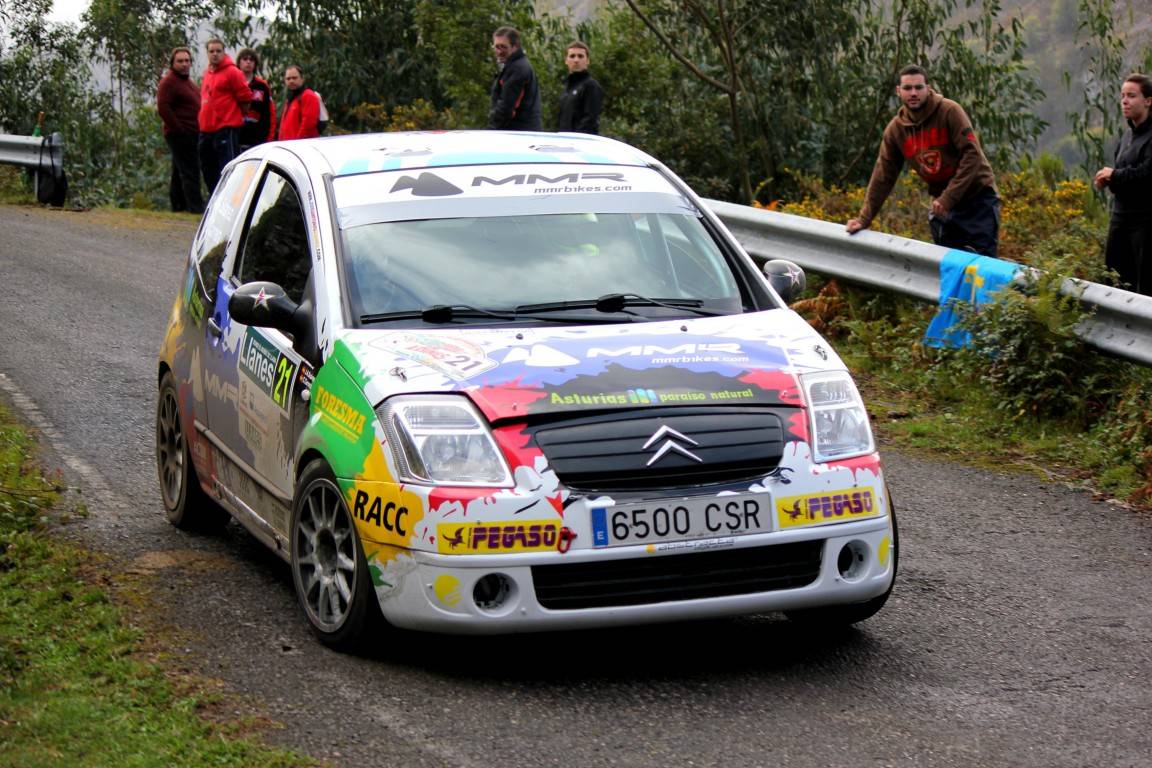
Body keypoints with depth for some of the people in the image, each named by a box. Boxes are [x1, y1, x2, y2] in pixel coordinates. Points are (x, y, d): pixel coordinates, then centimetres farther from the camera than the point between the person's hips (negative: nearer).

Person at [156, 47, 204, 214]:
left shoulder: (188, 81, 20)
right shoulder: (168, 81, -11)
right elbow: (163, 107, -20)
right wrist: (178, 128, -19)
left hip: (191, 134, 10)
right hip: (180, 135, -10)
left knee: (179, 171, 13)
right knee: (189, 171, -13)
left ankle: (178, 205, 19)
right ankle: (196, 206, -15)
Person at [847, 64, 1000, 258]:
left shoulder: (949, 111, -15)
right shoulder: (895, 130, -1)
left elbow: (972, 155, -19)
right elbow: (883, 178, 4)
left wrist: (948, 198, -22)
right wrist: (863, 219, 1)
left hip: (978, 195, -5)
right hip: (942, 201, 5)